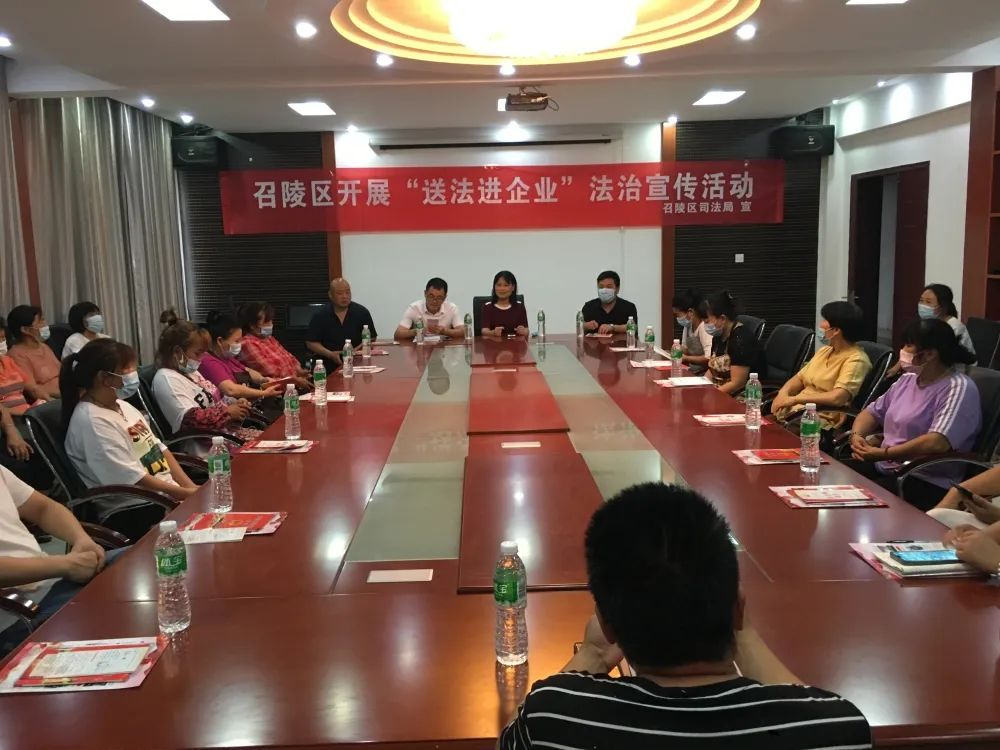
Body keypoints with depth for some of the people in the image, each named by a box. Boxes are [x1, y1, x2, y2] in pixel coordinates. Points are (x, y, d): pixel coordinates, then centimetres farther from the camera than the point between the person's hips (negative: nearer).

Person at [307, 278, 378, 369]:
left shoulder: (362, 312, 4)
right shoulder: (320, 316, 4)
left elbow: (371, 340, 7)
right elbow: (311, 343, 7)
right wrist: (330, 354, -9)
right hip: (329, 366, -1)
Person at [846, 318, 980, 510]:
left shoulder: (958, 388, -13)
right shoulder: (908, 379, 13)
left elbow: (937, 443, -27)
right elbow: (873, 413, 18)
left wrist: (883, 453, -24)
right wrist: (857, 435, -4)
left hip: (927, 482, -8)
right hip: (883, 467, 8)